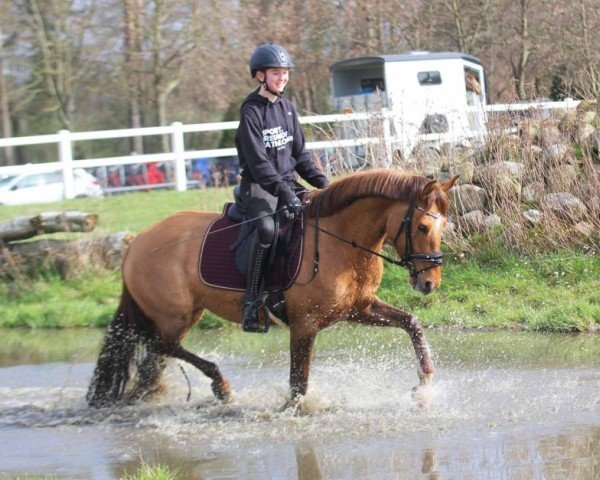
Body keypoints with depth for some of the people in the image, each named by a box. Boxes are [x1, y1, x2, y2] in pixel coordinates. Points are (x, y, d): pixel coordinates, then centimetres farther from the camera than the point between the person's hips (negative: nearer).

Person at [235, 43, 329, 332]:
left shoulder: (287, 108, 12)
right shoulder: (251, 112, -9)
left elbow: (299, 154, 18)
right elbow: (258, 163, -18)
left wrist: (321, 182, 4)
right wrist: (283, 192, -28)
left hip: (288, 181, 7)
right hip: (259, 186, -7)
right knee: (267, 228, -35)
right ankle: (251, 303, -30)